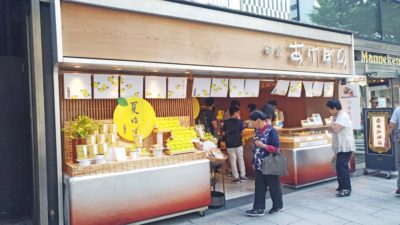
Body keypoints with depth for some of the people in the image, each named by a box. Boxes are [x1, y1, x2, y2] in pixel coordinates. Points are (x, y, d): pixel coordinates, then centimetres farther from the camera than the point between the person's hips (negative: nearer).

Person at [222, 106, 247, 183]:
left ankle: (236, 177, 8)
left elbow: (223, 134, 1)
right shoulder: (239, 121, -6)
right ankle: (242, 175, 22)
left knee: (233, 161, 5)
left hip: (229, 144, 1)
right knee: (240, 159, 14)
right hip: (238, 143, -1)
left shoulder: (226, 122, -1)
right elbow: (242, 132, -3)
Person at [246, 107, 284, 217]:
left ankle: (278, 206, 27)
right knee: (259, 187, 8)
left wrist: (263, 145, -26)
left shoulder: (271, 131, -17)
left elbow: (276, 148, -17)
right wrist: (254, 162, 14)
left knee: (274, 186, 10)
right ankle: (258, 209, 14)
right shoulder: (257, 131, 6)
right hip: (259, 165, 7)